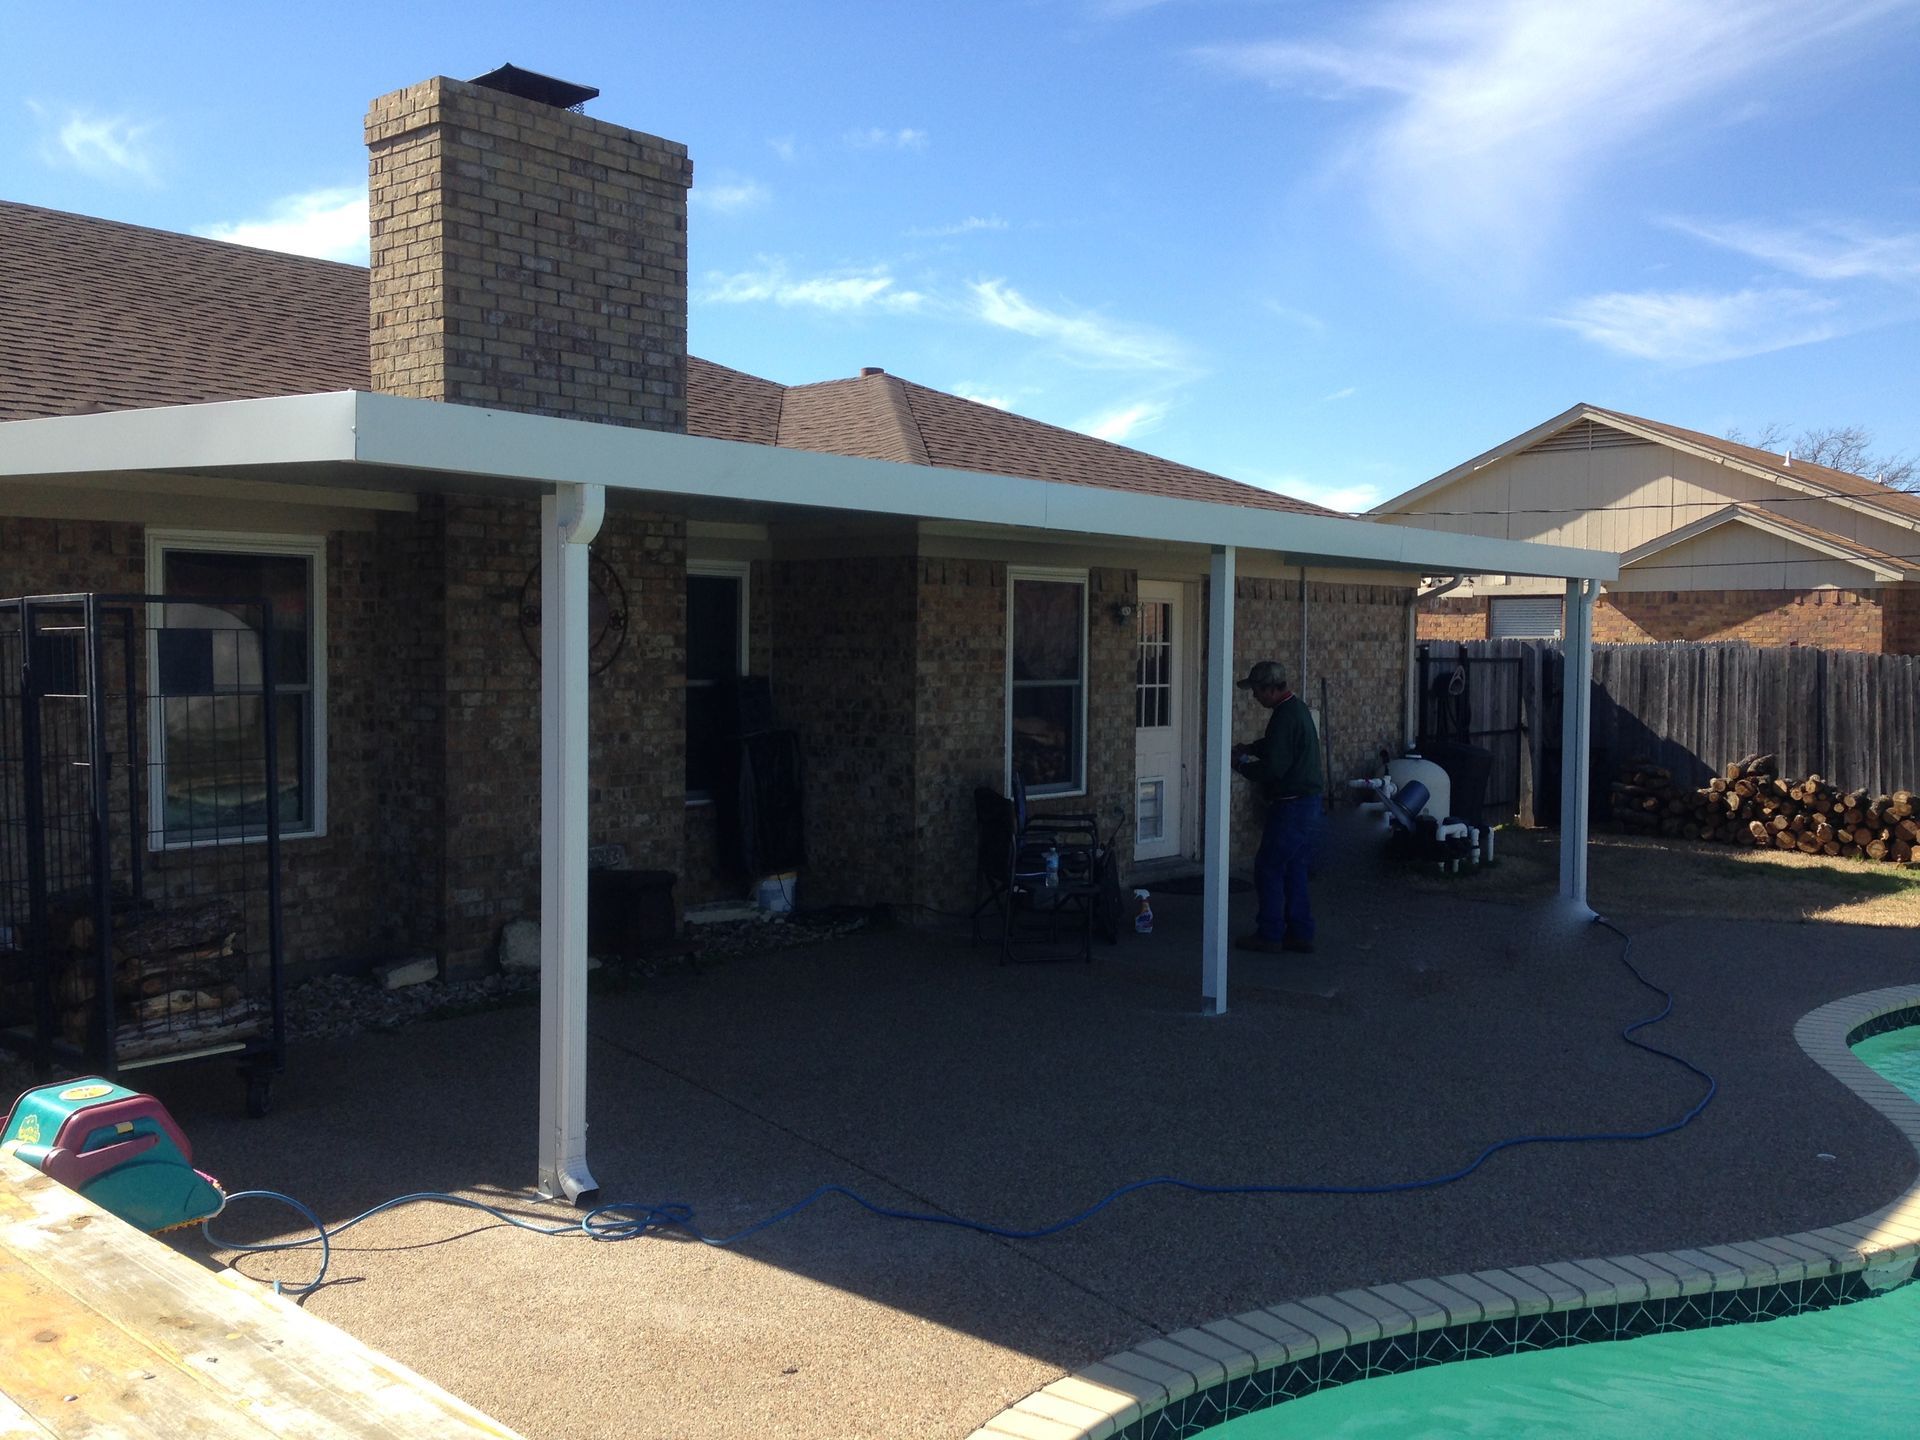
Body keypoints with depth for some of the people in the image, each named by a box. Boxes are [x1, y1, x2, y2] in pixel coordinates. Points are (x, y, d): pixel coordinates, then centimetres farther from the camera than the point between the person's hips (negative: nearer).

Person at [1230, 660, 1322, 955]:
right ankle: (1300, 934, 19)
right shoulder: (1298, 707, 11)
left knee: (1269, 868, 1)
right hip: (1309, 805, 10)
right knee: (1295, 871, 15)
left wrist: (1240, 764, -7)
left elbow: (1272, 769, -23)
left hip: (1291, 806, -10)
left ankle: (1270, 935, 7)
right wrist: (1249, 748, 15)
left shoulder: (1285, 717, -21)